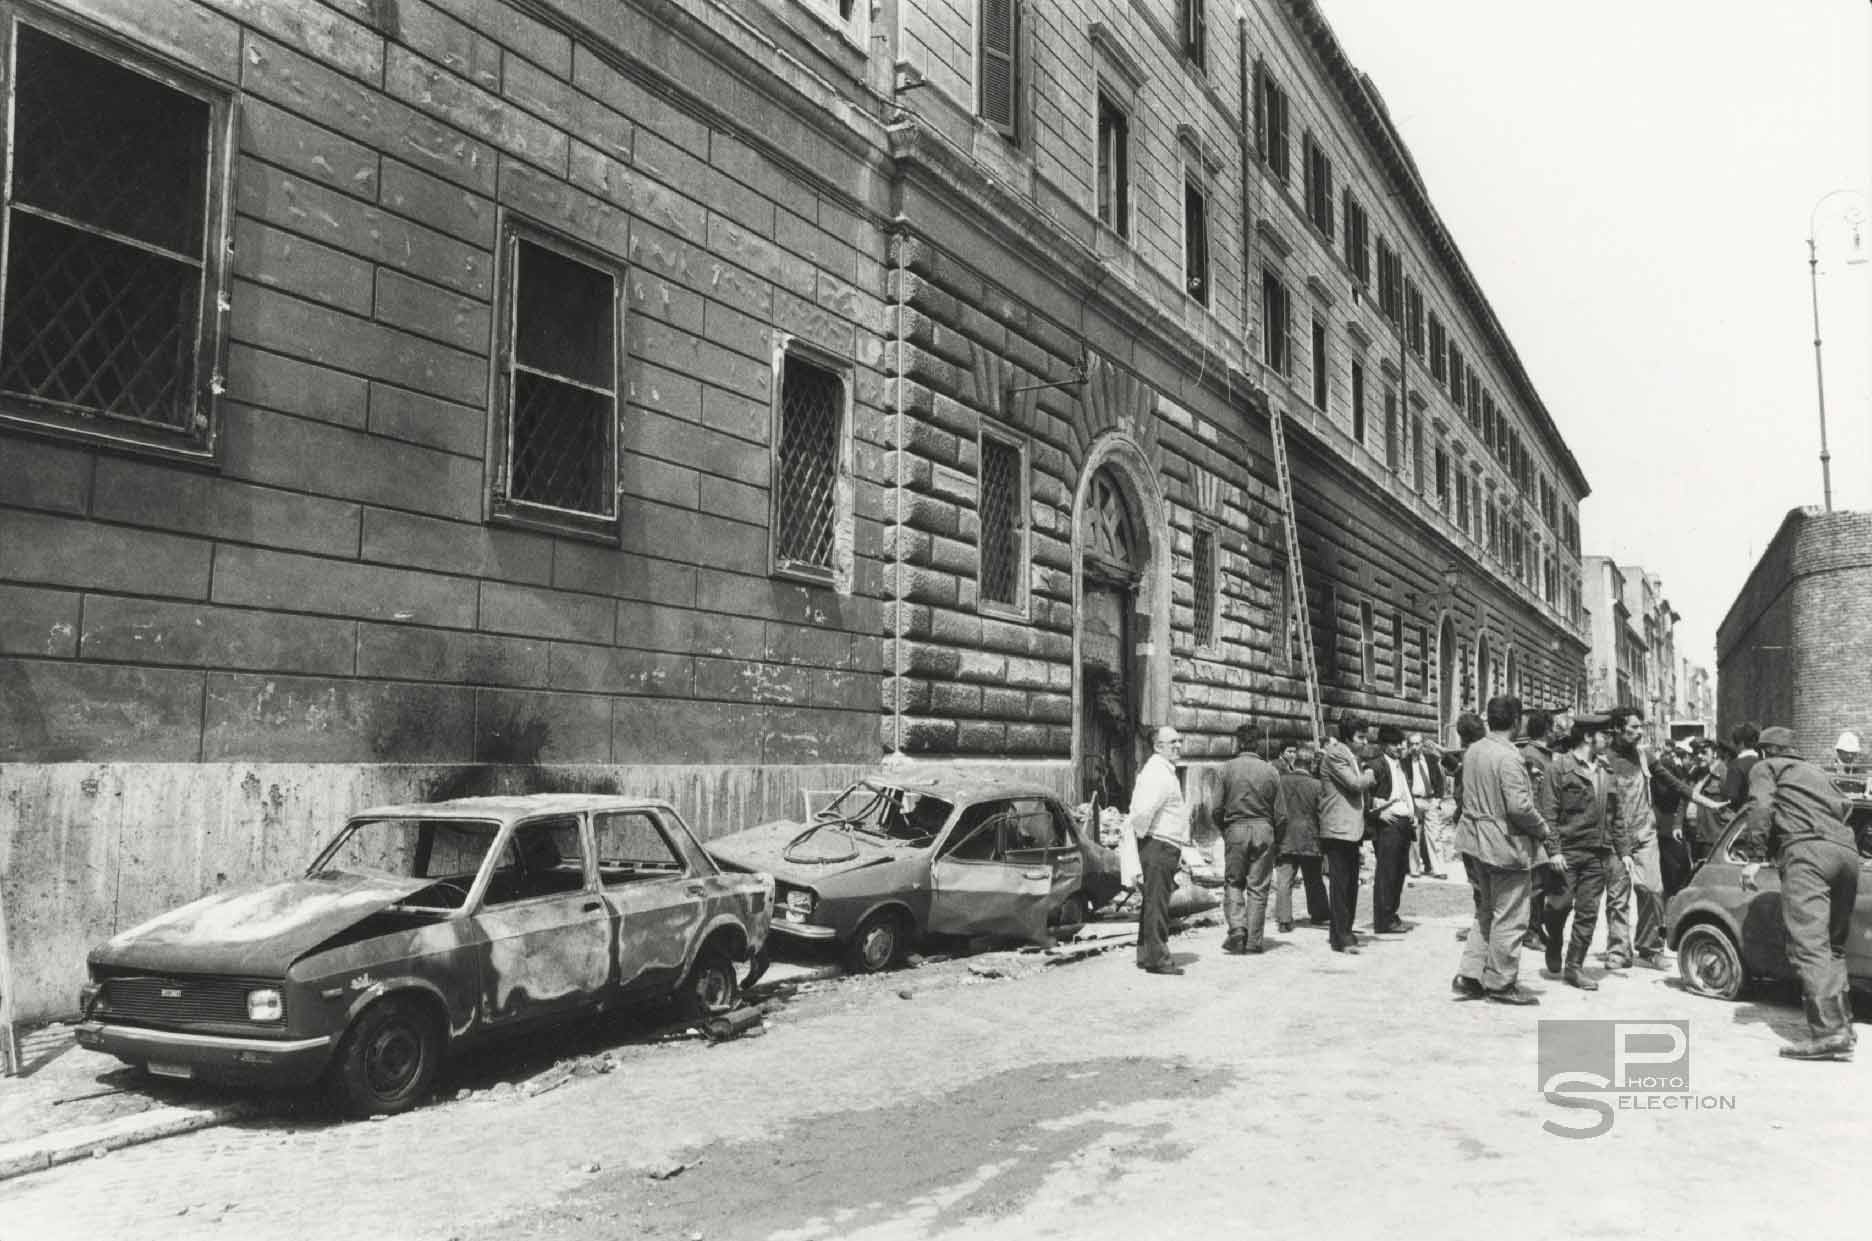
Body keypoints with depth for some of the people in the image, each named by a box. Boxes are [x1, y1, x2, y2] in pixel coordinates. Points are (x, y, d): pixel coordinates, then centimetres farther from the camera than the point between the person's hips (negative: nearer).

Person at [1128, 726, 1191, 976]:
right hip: (1159, 845, -11)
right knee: (1156, 902, -7)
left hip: (1168, 847, 11)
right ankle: (1157, 958, -4)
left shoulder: (1164, 771, 19)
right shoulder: (1158, 773, -16)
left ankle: (1146, 955, 23)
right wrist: (1141, 835, -11)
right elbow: (1143, 811, -27)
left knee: (1153, 902, 15)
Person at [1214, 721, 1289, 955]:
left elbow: (1217, 808, -3)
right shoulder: (1270, 771, 0)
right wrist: (1277, 842, 15)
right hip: (1264, 830, 1)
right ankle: (1254, 940, 8)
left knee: (1233, 883, 11)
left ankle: (1237, 928, -7)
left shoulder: (1228, 768, -3)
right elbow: (1281, 814, 3)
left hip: (1235, 830, -1)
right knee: (1258, 887, 7)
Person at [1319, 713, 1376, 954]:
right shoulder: (1334, 754, -11)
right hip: (1338, 828, -10)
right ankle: (1341, 938, -6)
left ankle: (1341, 931, 20)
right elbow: (1355, 783, -18)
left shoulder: (1351, 755, 19)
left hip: (1352, 828, 10)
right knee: (1339, 884, -8)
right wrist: (1369, 775, 0)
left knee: (1350, 884, 12)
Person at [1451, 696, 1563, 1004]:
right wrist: (1546, 837, -13)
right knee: (1508, 918, 4)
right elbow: (1519, 806, -24)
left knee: (1485, 912, 19)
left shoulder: (1472, 752, 7)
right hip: (1505, 846, -8)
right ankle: (1501, 983, 13)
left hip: (1474, 842, 9)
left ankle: (1469, 975, 17)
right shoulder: (1508, 758, -19)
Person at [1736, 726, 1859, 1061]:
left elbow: (1761, 808, 0)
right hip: (1848, 852, 7)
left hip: (1808, 848, -7)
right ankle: (1843, 1026, 10)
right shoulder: (1818, 773, 36)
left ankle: (1828, 1031, -27)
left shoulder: (1766, 767, 17)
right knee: (1833, 945, 17)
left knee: (1808, 944, -15)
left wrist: (1755, 857, -4)